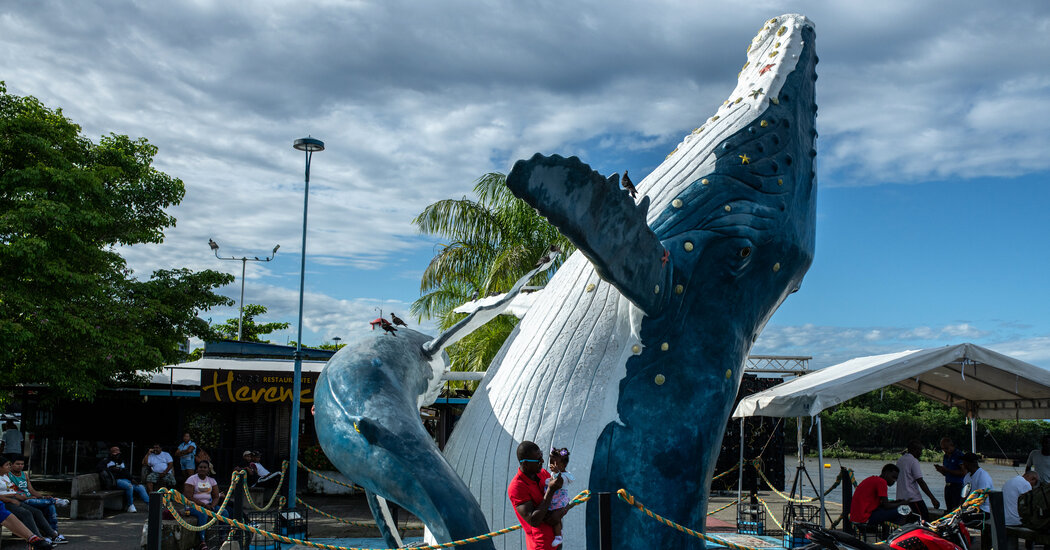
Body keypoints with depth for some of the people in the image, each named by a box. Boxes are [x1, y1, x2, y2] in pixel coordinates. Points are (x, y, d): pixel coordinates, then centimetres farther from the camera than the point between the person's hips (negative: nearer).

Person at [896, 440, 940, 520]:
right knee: (924, 519, -5)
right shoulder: (913, 461, -12)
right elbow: (920, 482, -17)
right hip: (913, 498, -9)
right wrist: (932, 498, -17)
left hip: (900, 498, 9)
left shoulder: (900, 460, 14)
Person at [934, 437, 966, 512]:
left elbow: (964, 472, -16)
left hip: (958, 486, -8)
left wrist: (947, 470, -19)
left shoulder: (960, 455, -8)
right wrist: (941, 470, -1)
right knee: (949, 509, 7)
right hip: (948, 486, 8)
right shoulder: (946, 456, 15)